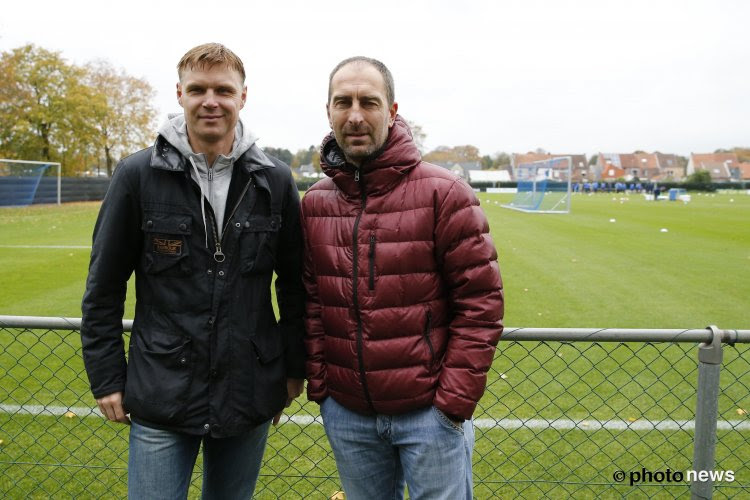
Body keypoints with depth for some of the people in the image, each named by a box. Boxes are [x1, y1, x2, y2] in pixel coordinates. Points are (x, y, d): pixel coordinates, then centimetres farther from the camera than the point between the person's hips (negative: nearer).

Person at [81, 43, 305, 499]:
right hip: (161, 396, -1)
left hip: (250, 394, 2)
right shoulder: (139, 175, -5)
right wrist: (107, 377, 0)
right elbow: (104, 286, 0)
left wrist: (295, 369, 6)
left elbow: (294, 285, 5)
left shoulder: (275, 181, -1)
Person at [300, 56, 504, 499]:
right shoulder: (314, 203, 3)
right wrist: (319, 384, 2)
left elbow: (480, 304, -11)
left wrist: (454, 401, -12)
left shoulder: (443, 193, -10)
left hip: (429, 410, -4)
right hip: (345, 412, 4)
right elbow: (311, 301, 7)